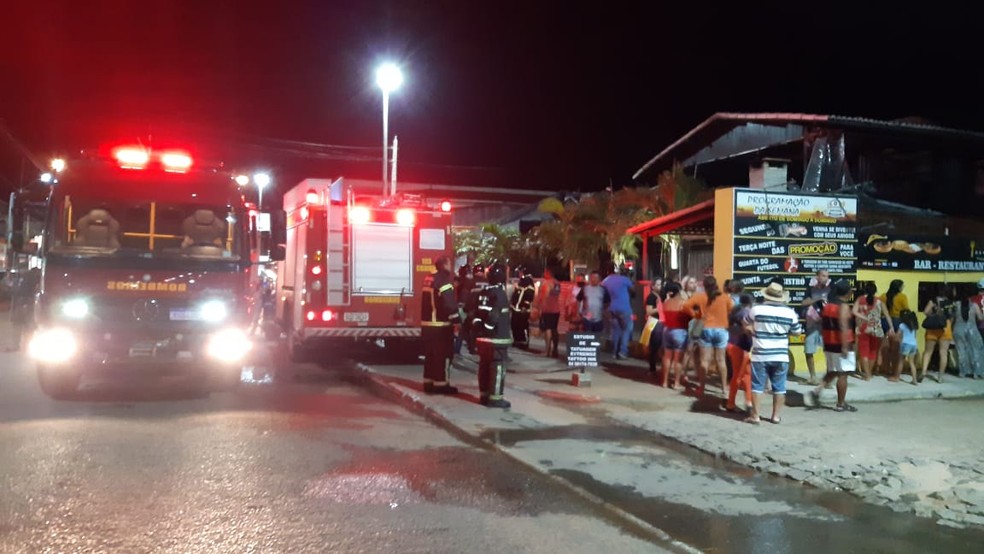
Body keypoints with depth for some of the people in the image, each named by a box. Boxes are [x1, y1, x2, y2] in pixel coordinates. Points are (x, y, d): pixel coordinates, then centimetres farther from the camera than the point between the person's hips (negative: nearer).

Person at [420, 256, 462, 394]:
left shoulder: (429, 279, 13)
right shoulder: (444, 281, -15)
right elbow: (449, 304, -21)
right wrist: (456, 321, -17)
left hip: (427, 323, 9)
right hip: (441, 325, -9)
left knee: (430, 354, 13)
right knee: (443, 354, -3)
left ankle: (428, 383, 18)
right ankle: (441, 384, -1)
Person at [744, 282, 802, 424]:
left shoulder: (756, 309, -7)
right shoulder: (790, 312, -4)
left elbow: (746, 324, 10)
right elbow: (797, 332, 8)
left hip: (760, 355, -1)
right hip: (780, 356, 1)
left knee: (757, 386, 6)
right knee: (779, 387, 11)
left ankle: (755, 416, 8)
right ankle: (776, 415, 15)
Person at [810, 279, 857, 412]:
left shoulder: (828, 304, 11)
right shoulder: (844, 305, -14)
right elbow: (843, 327, -22)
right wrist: (845, 346, -23)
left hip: (829, 343, 8)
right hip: (841, 344, -8)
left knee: (832, 372, 18)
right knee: (842, 374, 1)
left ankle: (817, 391, 0)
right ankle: (841, 404, 6)